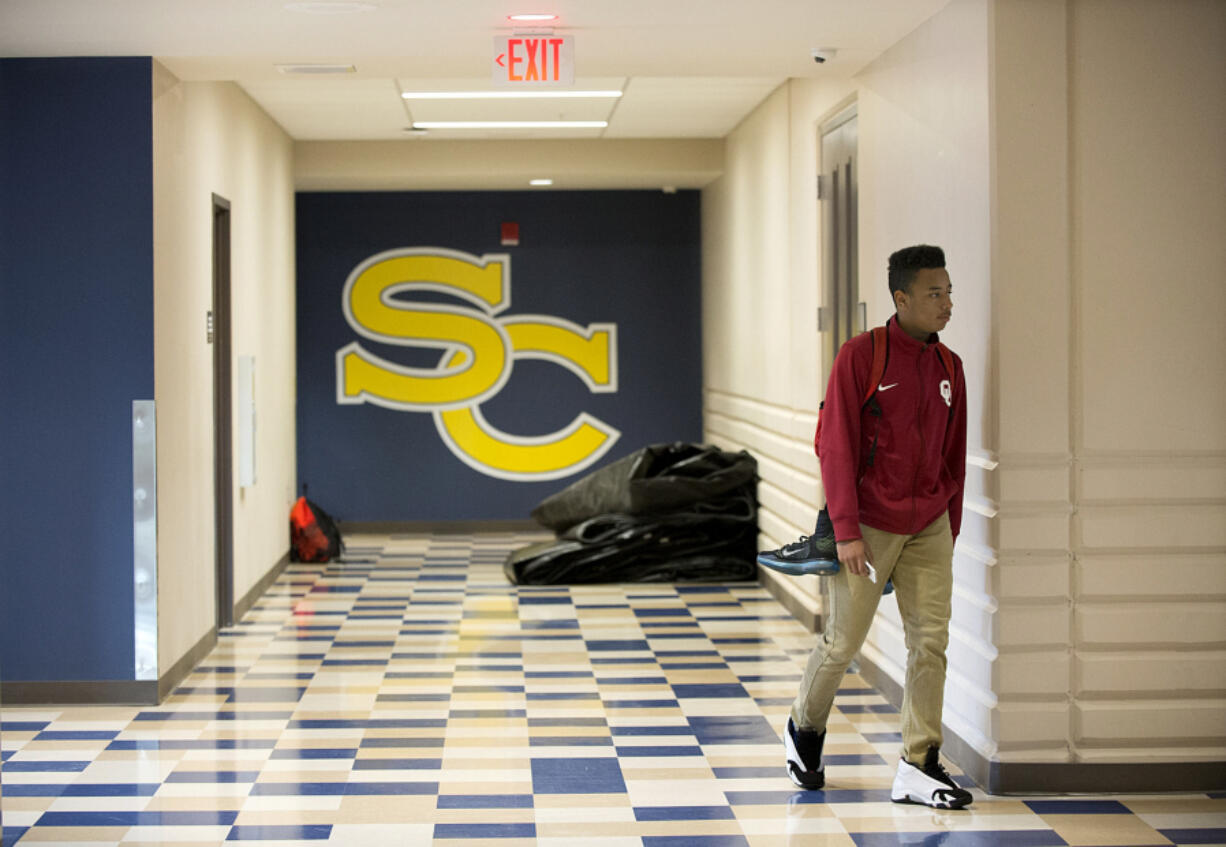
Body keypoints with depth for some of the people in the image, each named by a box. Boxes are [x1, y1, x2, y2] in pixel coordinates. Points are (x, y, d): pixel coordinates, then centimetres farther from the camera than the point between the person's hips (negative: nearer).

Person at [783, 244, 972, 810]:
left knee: (931, 640, -3)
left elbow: (954, 456, 15)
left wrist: (950, 530, 14)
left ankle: (918, 767, 2)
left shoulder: (949, 368, 7)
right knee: (844, 640, 4)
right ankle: (804, 730, 29)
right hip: (868, 525, -5)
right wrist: (846, 530, -15)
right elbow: (836, 446, -10)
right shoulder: (861, 356, -9)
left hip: (928, 527, 5)